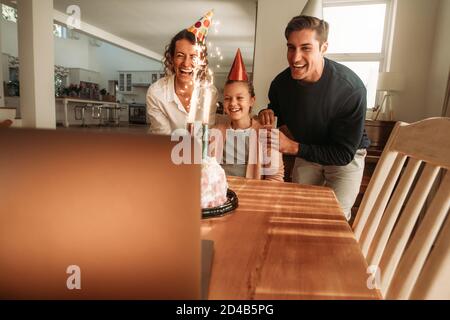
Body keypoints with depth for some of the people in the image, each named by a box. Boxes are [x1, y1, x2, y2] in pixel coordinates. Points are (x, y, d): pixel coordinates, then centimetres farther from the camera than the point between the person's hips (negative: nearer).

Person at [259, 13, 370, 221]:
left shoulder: (351, 88, -32)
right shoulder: (281, 83, -19)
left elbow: (344, 154, -29)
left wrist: (292, 147, -36)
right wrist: (269, 114, -19)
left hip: (346, 157, -3)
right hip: (306, 152, 4)